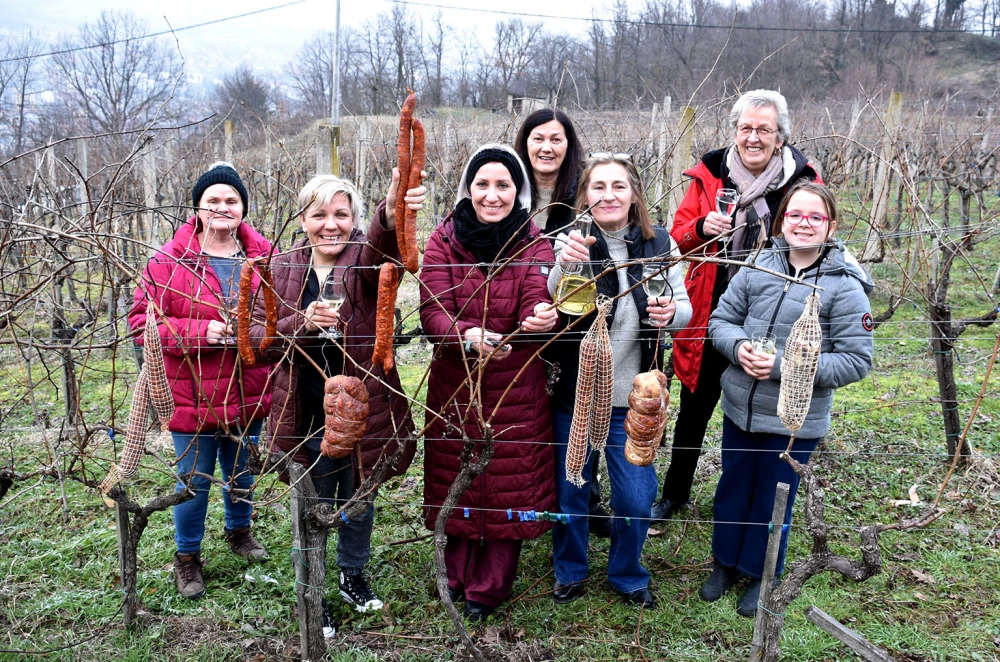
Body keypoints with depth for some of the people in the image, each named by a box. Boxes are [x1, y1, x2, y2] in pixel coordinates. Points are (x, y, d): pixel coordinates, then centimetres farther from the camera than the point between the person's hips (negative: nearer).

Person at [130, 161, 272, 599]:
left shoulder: (264, 256, 0)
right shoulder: (170, 261, -9)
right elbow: (142, 320, -10)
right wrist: (201, 332, -23)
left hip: (249, 394, 3)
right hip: (194, 396, -3)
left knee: (242, 473, 22)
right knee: (195, 481, 11)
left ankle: (239, 531, 49)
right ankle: (187, 556, 34)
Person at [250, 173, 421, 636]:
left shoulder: (364, 257, -9)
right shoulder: (282, 269, -1)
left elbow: (382, 247, -35)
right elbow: (256, 336, -3)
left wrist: (391, 215, -59)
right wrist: (301, 323, -24)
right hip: (305, 414, 1)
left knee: (359, 500, 19)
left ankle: (353, 576, 44)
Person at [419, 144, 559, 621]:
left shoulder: (533, 244, -3)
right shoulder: (444, 240, -3)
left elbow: (536, 305, -15)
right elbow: (433, 312, -13)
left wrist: (541, 318, -39)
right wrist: (469, 336, -33)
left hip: (517, 389, 0)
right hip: (455, 386, 1)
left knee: (510, 483, 7)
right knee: (456, 479, 12)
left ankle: (488, 589, 28)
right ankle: (458, 576, 36)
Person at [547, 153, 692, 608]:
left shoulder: (659, 243, -3)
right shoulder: (570, 241, -10)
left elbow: (685, 307, 6)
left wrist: (671, 313, -18)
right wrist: (565, 265, -45)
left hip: (631, 398, 1)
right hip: (574, 393, -1)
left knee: (635, 499, 9)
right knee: (569, 491, 15)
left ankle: (627, 575, 37)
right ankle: (570, 571, 40)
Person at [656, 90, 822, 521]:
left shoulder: (803, 181, -5)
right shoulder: (709, 173, -1)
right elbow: (679, 235, 2)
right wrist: (702, 228, -19)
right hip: (710, 314, 2)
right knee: (694, 408, 14)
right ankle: (675, 493, 34)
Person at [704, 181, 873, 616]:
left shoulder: (845, 287, -14)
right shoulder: (757, 269, -5)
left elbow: (856, 361, -15)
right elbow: (720, 320, 5)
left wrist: (784, 365, -23)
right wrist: (738, 346, -17)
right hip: (740, 409, 3)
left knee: (773, 500, 15)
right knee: (732, 489, 20)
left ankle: (761, 574, 38)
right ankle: (725, 562, 42)